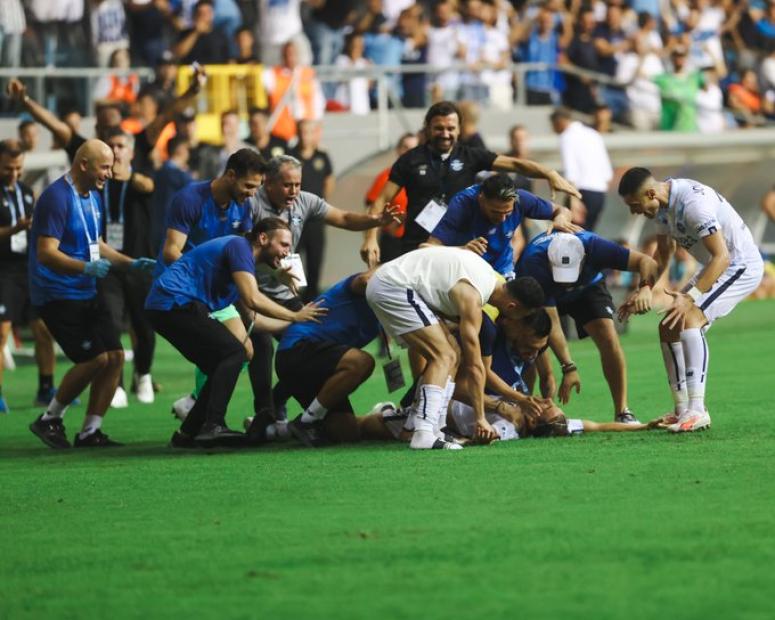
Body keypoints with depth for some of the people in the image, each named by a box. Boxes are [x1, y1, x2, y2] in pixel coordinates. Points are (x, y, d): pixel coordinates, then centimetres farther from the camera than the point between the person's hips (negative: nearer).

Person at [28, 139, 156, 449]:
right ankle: (49, 420, 2)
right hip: (57, 294, -9)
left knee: (115, 356, -1)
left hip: (86, 295, 9)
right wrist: (86, 267, -37)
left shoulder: (93, 197, 12)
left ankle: (90, 431, 7)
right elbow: (46, 253, -24)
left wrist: (131, 263, 14)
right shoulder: (57, 198, -17)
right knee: (95, 358, -15)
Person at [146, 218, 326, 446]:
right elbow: (252, 299, -19)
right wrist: (294, 316, -10)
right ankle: (212, 425, -22)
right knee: (234, 352, -14)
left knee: (222, 367, 12)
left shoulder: (243, 254, 23)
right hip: (175, 301, -10)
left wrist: (293, 324, 25)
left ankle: (187, 434, 13)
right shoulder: (239, 246, -8)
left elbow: (252, 318, 26)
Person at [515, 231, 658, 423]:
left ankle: (622, 412, -13)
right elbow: (551, 323, -40)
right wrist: (568, 367, -45)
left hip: (587, 287, 1)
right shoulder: (534, 263, -42)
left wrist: (644, 289, -56)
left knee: (608, 338, -19)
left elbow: (646, 262, -35)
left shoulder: (594, 247, -38)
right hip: (543, 293, -1)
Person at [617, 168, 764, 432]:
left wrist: (691, 298, -38)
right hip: (715, 266, 10)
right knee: (669, 327, 7)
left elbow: (722, 257, -33)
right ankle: (682, 411, 13)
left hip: (741, 266, -10)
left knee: (689, 318, -28)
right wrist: (647, 288, -3)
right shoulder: (663, 203, 0)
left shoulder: (693, 204, -30)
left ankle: (697, 411, -31)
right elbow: (664, 253, 12)